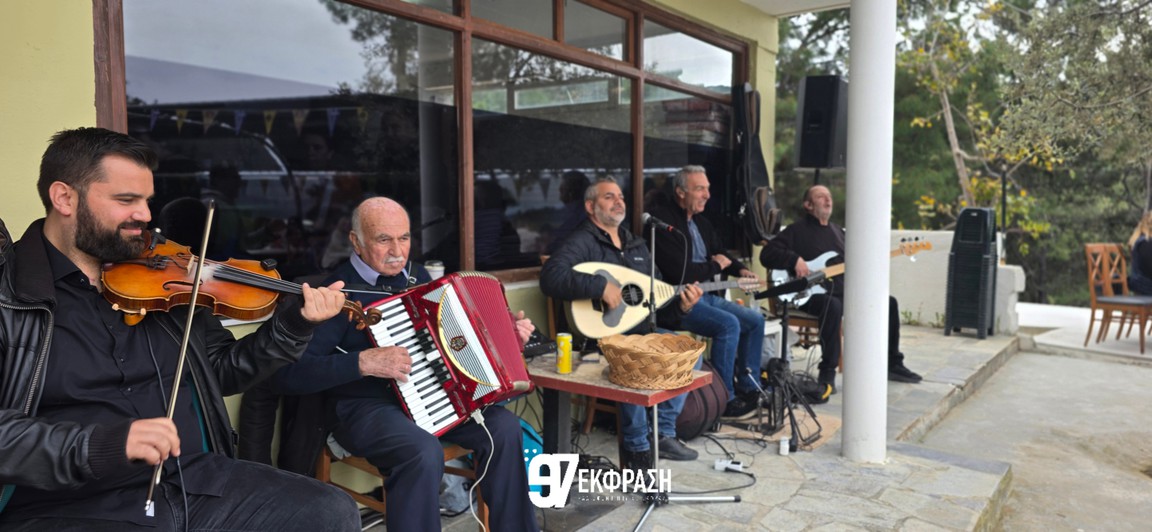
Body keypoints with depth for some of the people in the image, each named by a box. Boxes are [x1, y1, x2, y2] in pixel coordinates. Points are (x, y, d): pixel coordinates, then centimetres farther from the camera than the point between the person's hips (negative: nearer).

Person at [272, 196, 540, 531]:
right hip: (366, 405, -6)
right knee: (424, 453, -35)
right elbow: (288, 375, -20)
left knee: (504, 427, -13)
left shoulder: (416, 274, 8)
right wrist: (363, 362, -28)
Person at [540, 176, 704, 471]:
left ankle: (664, 433, 4)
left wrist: (680, 307, -2)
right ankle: (636, 449, -11)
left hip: (640, 333, 8)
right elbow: (551, 277, -27)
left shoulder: (637, 246, 18)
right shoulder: (582, 241, -7)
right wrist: (601, 286, -31)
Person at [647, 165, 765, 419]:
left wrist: (740, 270, 4)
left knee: (755, 320, 6)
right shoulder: (662, 219, -16)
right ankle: (724, 399, -14)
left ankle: (748, 388, 16)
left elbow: (721, 254, 27)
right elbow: (679, 272, -25)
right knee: (729, 324, -27)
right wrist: (715, 266, -8)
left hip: (705, 295, 10)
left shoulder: (700, 221, 15)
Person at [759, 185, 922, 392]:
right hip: (812, 294, -7)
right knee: (833, 306, -40)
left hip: (843, 291, 8)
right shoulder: (797, 231, 0)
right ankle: (827, 373, -31)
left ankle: (892, 365, 10)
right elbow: (767, 254, -9)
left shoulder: (837, 231, 22)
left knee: (888, 303, -1)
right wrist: (795, 260, -22)